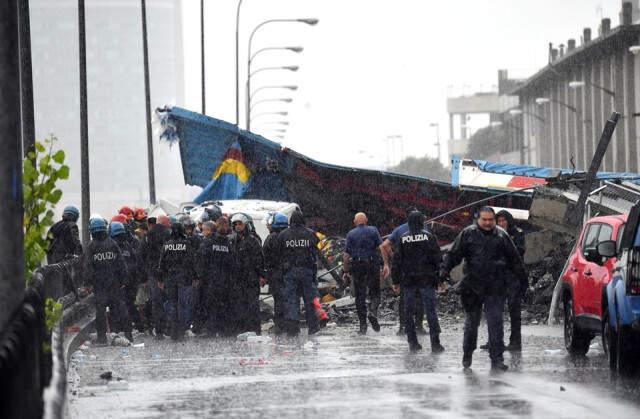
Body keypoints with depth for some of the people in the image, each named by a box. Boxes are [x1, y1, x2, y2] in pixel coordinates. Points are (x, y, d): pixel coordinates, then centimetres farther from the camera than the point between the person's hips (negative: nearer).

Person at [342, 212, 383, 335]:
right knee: (374, 292, 9)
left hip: (357, 266, 1)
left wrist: (345, 271, 4)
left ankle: (363, 325, 3)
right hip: (372, 265, -1)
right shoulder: (373, 230, 3)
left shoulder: (350, 234, 4)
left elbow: (346, 254, 0)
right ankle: (373, 312, -20)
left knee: (360, 296, 6)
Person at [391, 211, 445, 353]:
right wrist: (441, 278, 1)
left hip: (408, 281, 1)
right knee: (431, 311, 1)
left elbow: (397, 261, 2)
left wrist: (396, 281, 8)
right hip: (427, 280, -1)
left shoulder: (403, 239, 1)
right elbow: (437, 259, -4)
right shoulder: (429, 237, -4)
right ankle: (435, 343, -4)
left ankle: (412, 342, 7)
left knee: (409, 312, 9)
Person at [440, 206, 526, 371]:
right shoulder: (468, 234, 2)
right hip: (472, 287, 0)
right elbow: (453, 254, 1)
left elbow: (514, 259, 15)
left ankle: (497, 359, -5)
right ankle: (467, 355, 29)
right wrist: (445, 269, -14)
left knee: (495, 323, -6)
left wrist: (522, 277, 15)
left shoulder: (501, 235, 7)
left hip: (495, 289, 0)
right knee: (471, 322, 12)